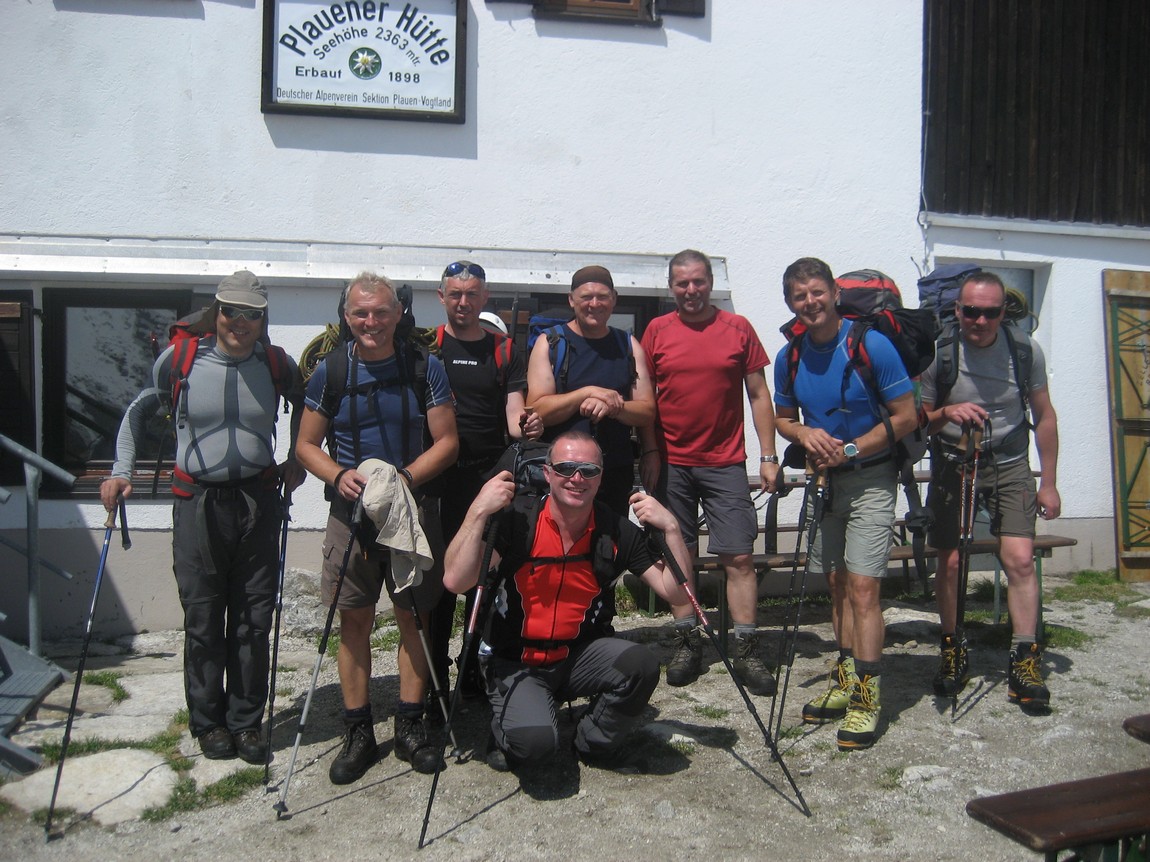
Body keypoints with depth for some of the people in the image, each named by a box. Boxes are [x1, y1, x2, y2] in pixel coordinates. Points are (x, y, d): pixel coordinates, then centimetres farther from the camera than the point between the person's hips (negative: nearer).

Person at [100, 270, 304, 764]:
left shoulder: (277, 365, 2)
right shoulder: (180, 358, -1)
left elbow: (306, 407, 21)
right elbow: (140, 411, 13)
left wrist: (297, 462, 13)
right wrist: (121, 471, 5)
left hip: (259, 500, 1)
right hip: (198, 502, -1)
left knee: (253, 619, 7)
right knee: (203, 618, 5)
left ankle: (246, 722, 21)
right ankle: (208, 722, 23)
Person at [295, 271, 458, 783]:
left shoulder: (425, 367, -1)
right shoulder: (330, 372, 1)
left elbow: (446, 442, -2)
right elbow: (307, 445, 6)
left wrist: (403, 479, -18)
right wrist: (339, 476, -15)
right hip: (350, 512, 1)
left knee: (414, 617, 6)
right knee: (354, 621, 6)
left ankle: (411, 725, 20)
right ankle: (358, 733, 19)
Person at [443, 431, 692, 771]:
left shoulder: (617, 532, -7)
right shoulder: (517, 520, -15)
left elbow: (677, 592, -9)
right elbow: (455, 581, -25)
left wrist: (670, 528, -21)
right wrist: (479, 511, -32)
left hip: (582, 657, 3)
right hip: (517, 663, -3)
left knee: (641, 664, -27)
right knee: (535, 740, -30)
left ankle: (595, 743, 3)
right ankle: (506, 732, 10)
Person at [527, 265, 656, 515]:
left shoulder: (628, 345, 8)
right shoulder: (550, 344, -1)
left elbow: (647, 413, 2)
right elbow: (537, 411, -10)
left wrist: (612, 406, -16)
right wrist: (587, 393, -18)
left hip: (616, 474, 3)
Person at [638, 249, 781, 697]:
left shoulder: (738, 328, 3)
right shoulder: (657, 331, 5)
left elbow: (758, 394, 4)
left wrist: (768, 456, 0)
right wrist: (649, 452, -1)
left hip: (725, 463, -1)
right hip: (670, 463, 1)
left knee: (739, 556, -3)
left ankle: (746, 649, 7)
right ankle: (687, 641, 19)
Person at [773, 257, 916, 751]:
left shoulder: (871, 345, -13)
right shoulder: (789, 358, 1)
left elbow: (906, 417, -10)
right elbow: (783, 417, 14)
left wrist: (850, 449, -17)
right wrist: (806, 436, -9)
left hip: (869, 478, -5)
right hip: (824, 479, 5)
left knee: (862, 585, -11)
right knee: (837, 584, 12)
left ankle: (866, 697, -2)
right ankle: (846, 682, 24)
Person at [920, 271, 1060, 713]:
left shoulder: (1025, 349, -6)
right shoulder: (937, 351, -12)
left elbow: (1044, 417, 5)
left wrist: (1048, 483, 5)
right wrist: (946, 414, -27)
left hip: (1009, 465, 1)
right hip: (953, 464, -1)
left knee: (1020, 558, -11)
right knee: (951, 561, 0)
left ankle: (1025, 661, 1)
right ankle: (953, 651, 19)